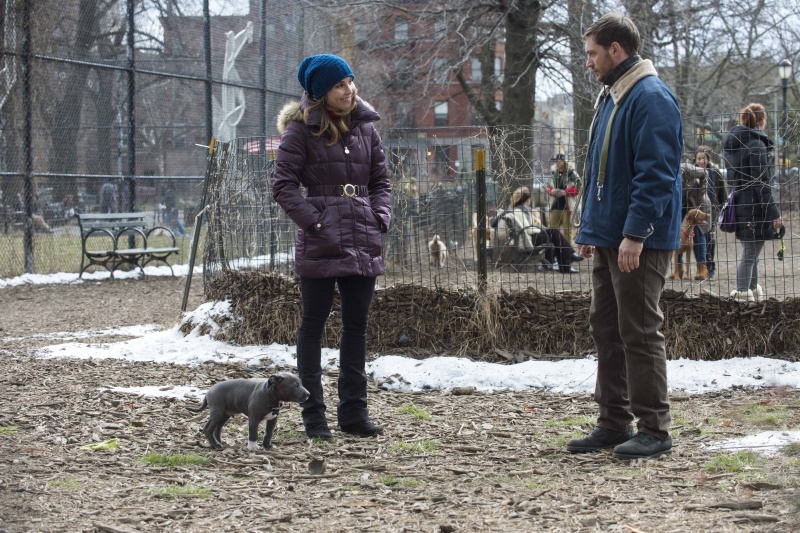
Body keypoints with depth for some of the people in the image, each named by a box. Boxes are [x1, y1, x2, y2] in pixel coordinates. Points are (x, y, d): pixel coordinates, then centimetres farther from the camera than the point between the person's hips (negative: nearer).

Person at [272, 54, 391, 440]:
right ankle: (313, 414, 7)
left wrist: (380, 217, 1)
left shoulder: (365, 127, 10)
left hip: (363, 244, 5)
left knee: (357, 326, 10)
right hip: (320, 246, -5)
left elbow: (381, 180, 17)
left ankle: (354, 411, 18)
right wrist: (315, 223, -14)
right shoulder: (302, 130, -5)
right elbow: (283, 185, -7)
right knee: (313, 325, 3)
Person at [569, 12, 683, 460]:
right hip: (609, 238, 10)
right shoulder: (610, 97, 17)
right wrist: (590, 229, 18)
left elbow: (656, 173, -21)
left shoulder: (652, 98, -15)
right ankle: (615, 423, 20)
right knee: (606, 327, 12)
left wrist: (635, 233, -24)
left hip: (640, 242, -10)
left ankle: (654, 430, 1)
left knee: (640, 332, -6)